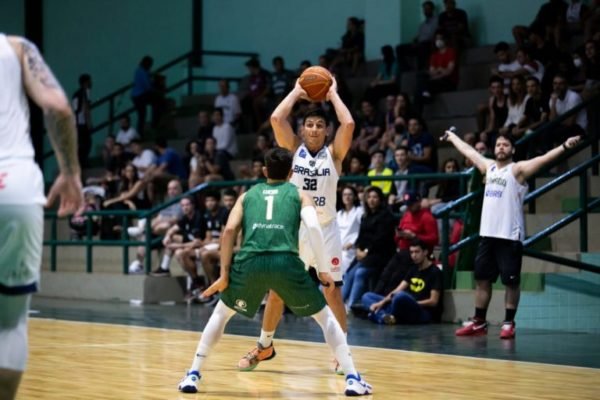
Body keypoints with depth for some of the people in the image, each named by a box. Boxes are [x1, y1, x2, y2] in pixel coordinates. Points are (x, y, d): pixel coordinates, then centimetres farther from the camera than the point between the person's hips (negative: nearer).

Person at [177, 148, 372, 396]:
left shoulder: (248, 195, 27)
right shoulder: (299, 194, 23)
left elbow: (229, 230, 11)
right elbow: (313, 227, 3)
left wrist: (224, 275, 12)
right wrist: (324, 270, 7)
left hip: (249, 262, 1)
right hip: (285, 262, -1)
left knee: (222, 313, 27)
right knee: (325, 316, 17)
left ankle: (192, 376, 20)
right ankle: (353, 379, 8)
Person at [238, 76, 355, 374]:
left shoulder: (334, 153, -1)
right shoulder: (293, 149, 2)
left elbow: (348, 124, -17)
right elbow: (277, 118, -12)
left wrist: (333, 94, -4)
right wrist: (296, 92, -1)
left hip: (325, 230, -1)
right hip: (293, 229, 1)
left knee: (332, 293, -1)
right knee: (276, 290, 7)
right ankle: (265, 346, 24)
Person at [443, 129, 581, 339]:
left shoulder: (518, 169, -5)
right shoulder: (488, 166, 14)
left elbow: (544, 158, -19)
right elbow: (468, 150, 29)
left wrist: (565, 146, -33)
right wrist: (452, 136, 41)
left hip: (510, 236, -6)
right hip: (487, 235, 7)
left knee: (511, 282, -2)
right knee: (481, 279, 11)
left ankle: (509, 323, 6)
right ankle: (479, 322, 19)